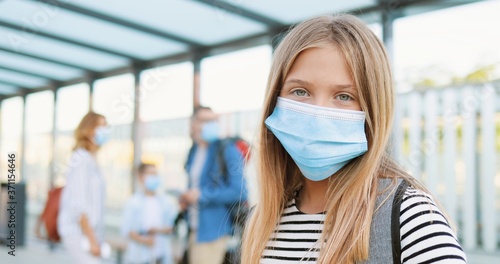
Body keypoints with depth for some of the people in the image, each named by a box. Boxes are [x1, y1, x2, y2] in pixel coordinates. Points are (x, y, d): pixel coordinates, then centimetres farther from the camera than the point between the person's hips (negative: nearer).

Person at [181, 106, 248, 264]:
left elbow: (239, 191, -19)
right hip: (196, 230, 8)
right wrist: (186, 199, 4)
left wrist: (202, 195, -16)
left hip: (216, 230, -8)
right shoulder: (194, 151, 10)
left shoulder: (227, 150, -13)